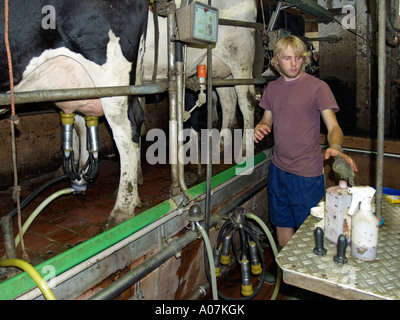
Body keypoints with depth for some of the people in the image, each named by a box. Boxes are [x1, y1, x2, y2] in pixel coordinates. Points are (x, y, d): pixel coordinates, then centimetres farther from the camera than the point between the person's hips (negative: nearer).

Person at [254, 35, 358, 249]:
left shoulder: (317, 87, -8)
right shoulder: (272, 88, 9)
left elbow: (333, 126, -13)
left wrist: (335, 148, -35)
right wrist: (260, 127, -6)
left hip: (307, 174, -5)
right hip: (278, 169, 6)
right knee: (282, 225, 18)